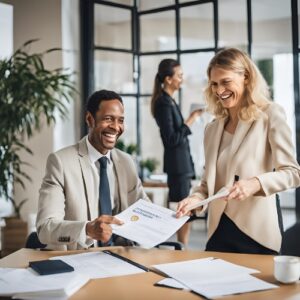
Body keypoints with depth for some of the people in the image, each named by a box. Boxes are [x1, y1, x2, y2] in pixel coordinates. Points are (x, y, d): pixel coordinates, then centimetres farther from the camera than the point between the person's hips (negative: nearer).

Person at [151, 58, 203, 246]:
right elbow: (172, 139, -18)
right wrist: (191, 120, -14)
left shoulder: (169, 101, 14)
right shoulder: (164, 103, -14)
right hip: (178, 162, -10)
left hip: (181, 162, 10)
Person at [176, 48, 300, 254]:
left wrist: (256, 183, -23)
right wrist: (197, 198, -5)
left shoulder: (270, 115, -1)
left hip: (256, 232, -4)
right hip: (220, 229, 5)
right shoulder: (213, 129, 14)